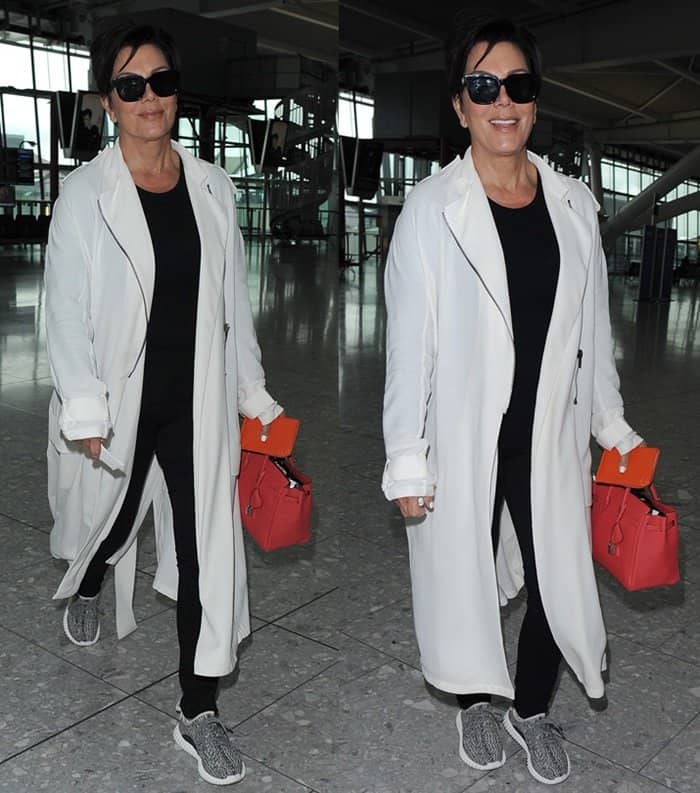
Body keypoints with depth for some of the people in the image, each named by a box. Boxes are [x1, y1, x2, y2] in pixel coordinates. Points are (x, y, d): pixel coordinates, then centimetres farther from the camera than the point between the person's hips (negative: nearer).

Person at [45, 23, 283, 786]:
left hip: (198, 403, 2)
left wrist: (254, 395, 7)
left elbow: (234, 301, 7)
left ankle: (197, 713, 19)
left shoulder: (212, 186, 3)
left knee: (209, 551, 2)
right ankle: (84, 590, 60)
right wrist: (85, 411, -16)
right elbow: (66, 311, -8)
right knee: (107, 522, 21)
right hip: (120, 403, -2)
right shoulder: (84, 193, -7)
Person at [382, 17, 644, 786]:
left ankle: (532, 709, 39)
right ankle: (474, 702, 43)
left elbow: (592, 327, 10)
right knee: (465, 577, 14)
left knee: (559, 582, 10)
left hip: (551, 435, 3)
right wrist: (406, 461, -9)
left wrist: (612, 427, 12)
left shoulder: (574, 204, 3)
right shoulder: (431, 209, -9)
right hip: (463, 440, -3)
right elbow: (408, 342, -9)